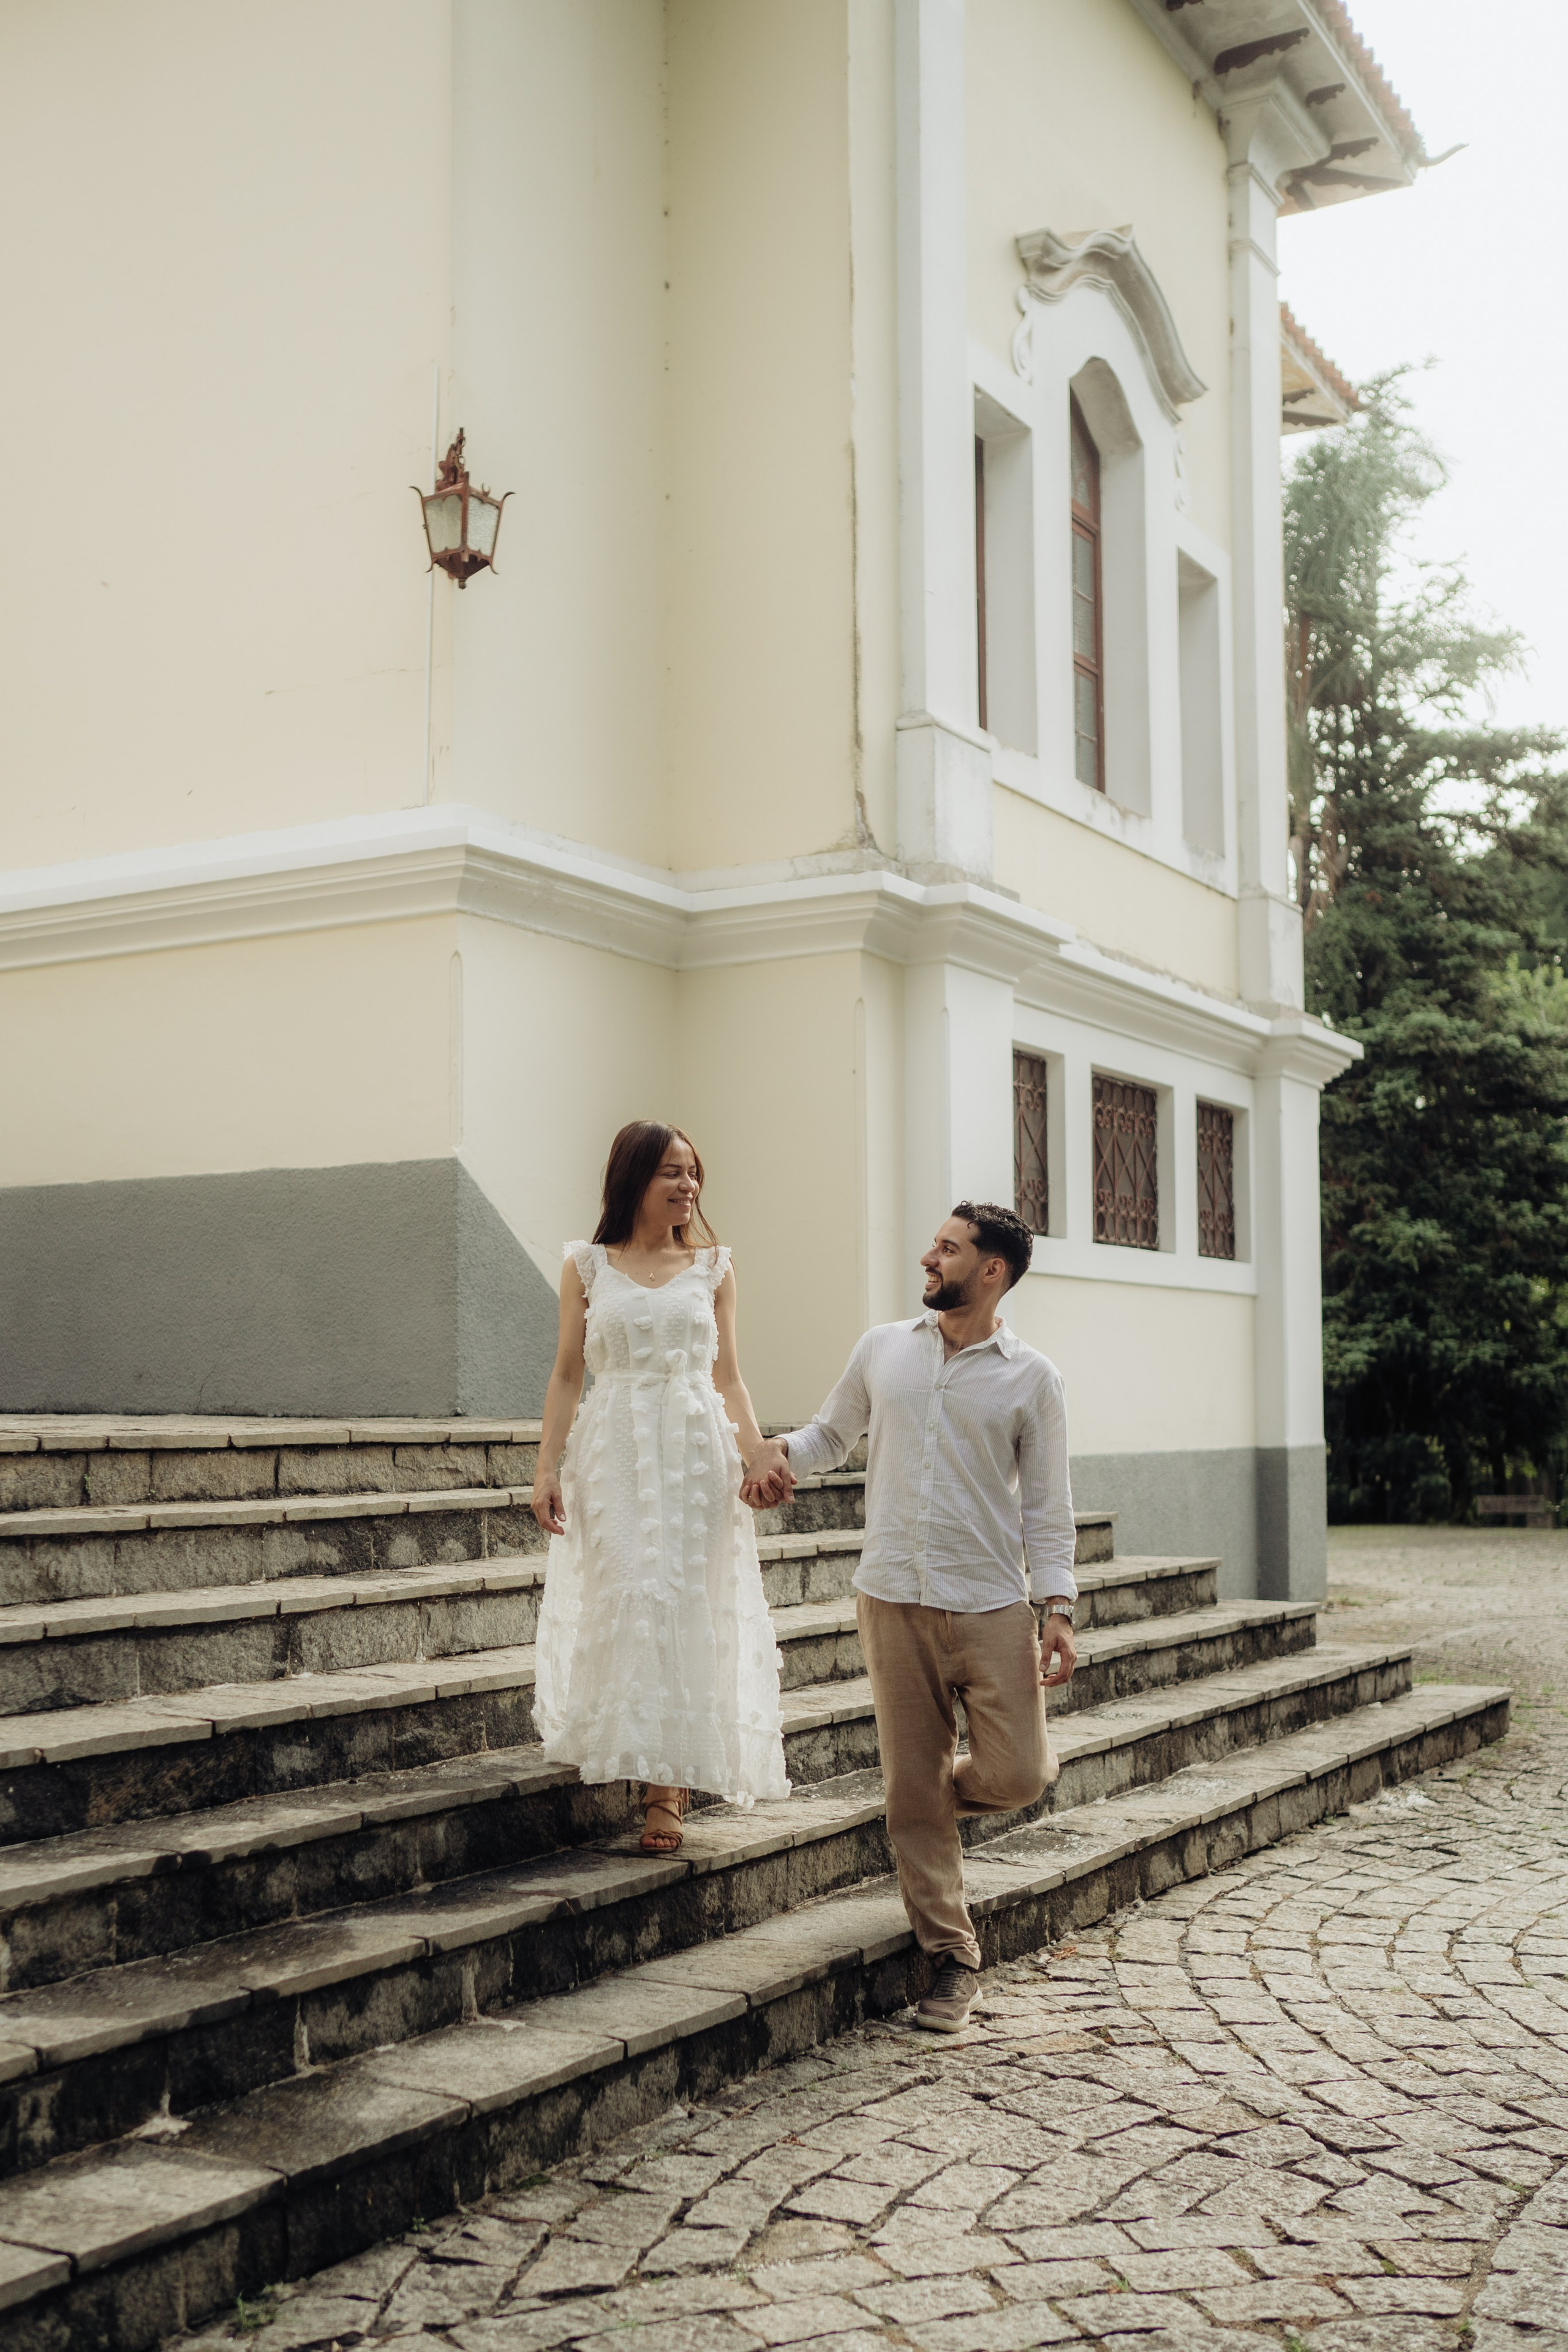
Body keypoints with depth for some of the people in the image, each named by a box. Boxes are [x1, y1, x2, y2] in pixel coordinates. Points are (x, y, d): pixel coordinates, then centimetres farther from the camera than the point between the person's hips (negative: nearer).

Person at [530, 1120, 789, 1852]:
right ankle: (634, 1760, 10)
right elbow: (566, 1375, 5)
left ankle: (667, 1787, 1)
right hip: (614, 1453, 0)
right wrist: (547, 1468, -3)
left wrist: (760, 1460, -2)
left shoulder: (713, 1267, 10)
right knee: (621, 1604, -5)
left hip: (696, 1452, 1)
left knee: (686, 1609, -3)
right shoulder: (588, 1265, 7)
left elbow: (728, 1377, 10)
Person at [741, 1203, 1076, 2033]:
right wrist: (780, 1451, -2)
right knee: (910, 1790, 4)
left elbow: (1046, 1505, 0)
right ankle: (951, 1955, 18)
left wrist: (1059, 1608, -8)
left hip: (992, 1605, -2)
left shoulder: (1031, 1377, -1)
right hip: (894, 1600, 2)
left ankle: (949, 1789, 28)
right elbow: (833, 1433, 19)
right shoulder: (883, 1349, 6)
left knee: (1018, 1774, -8)